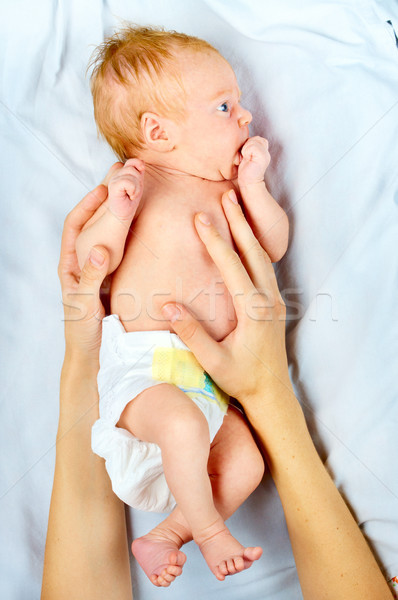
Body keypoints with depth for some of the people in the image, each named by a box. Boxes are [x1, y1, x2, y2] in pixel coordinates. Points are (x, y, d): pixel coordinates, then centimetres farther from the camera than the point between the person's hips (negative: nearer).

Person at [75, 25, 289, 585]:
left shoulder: (228, 190, 14)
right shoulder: (140, 183, -3)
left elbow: (275, 246, 10)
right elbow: (90, 262, -7)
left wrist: (252, 185, 0)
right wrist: (119, 212, -24)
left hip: (207, 371, 6)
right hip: (142, 364, -6)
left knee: (246, 464, -4)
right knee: (184, 427, -32)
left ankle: (164, 538, 8)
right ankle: (209, 530, -5)